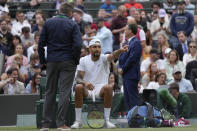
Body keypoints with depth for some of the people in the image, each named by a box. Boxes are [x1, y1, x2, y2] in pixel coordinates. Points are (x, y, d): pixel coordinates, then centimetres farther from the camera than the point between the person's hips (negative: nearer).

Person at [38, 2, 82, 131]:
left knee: (50, 92, 9)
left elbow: (41, 43, 3)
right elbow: (78, 44, -12)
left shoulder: (48, 23, 5)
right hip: (68, 62, -3)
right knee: (65, 91, -1)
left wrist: (43, 61, 10)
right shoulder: (73, 25, -4)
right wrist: (76, 60, 1)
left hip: (51, 62, 3)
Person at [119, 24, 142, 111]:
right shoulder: (129, 42, 19)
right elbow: (122, 57, 22)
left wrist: (123, 69, -12)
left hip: (131, 75, -10)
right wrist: (120, 68, 6)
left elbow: (132, 58, -18)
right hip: (126, 75, 10)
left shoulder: (136, 43, -13)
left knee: (133, 97, -10)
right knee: (127, 97, 12)